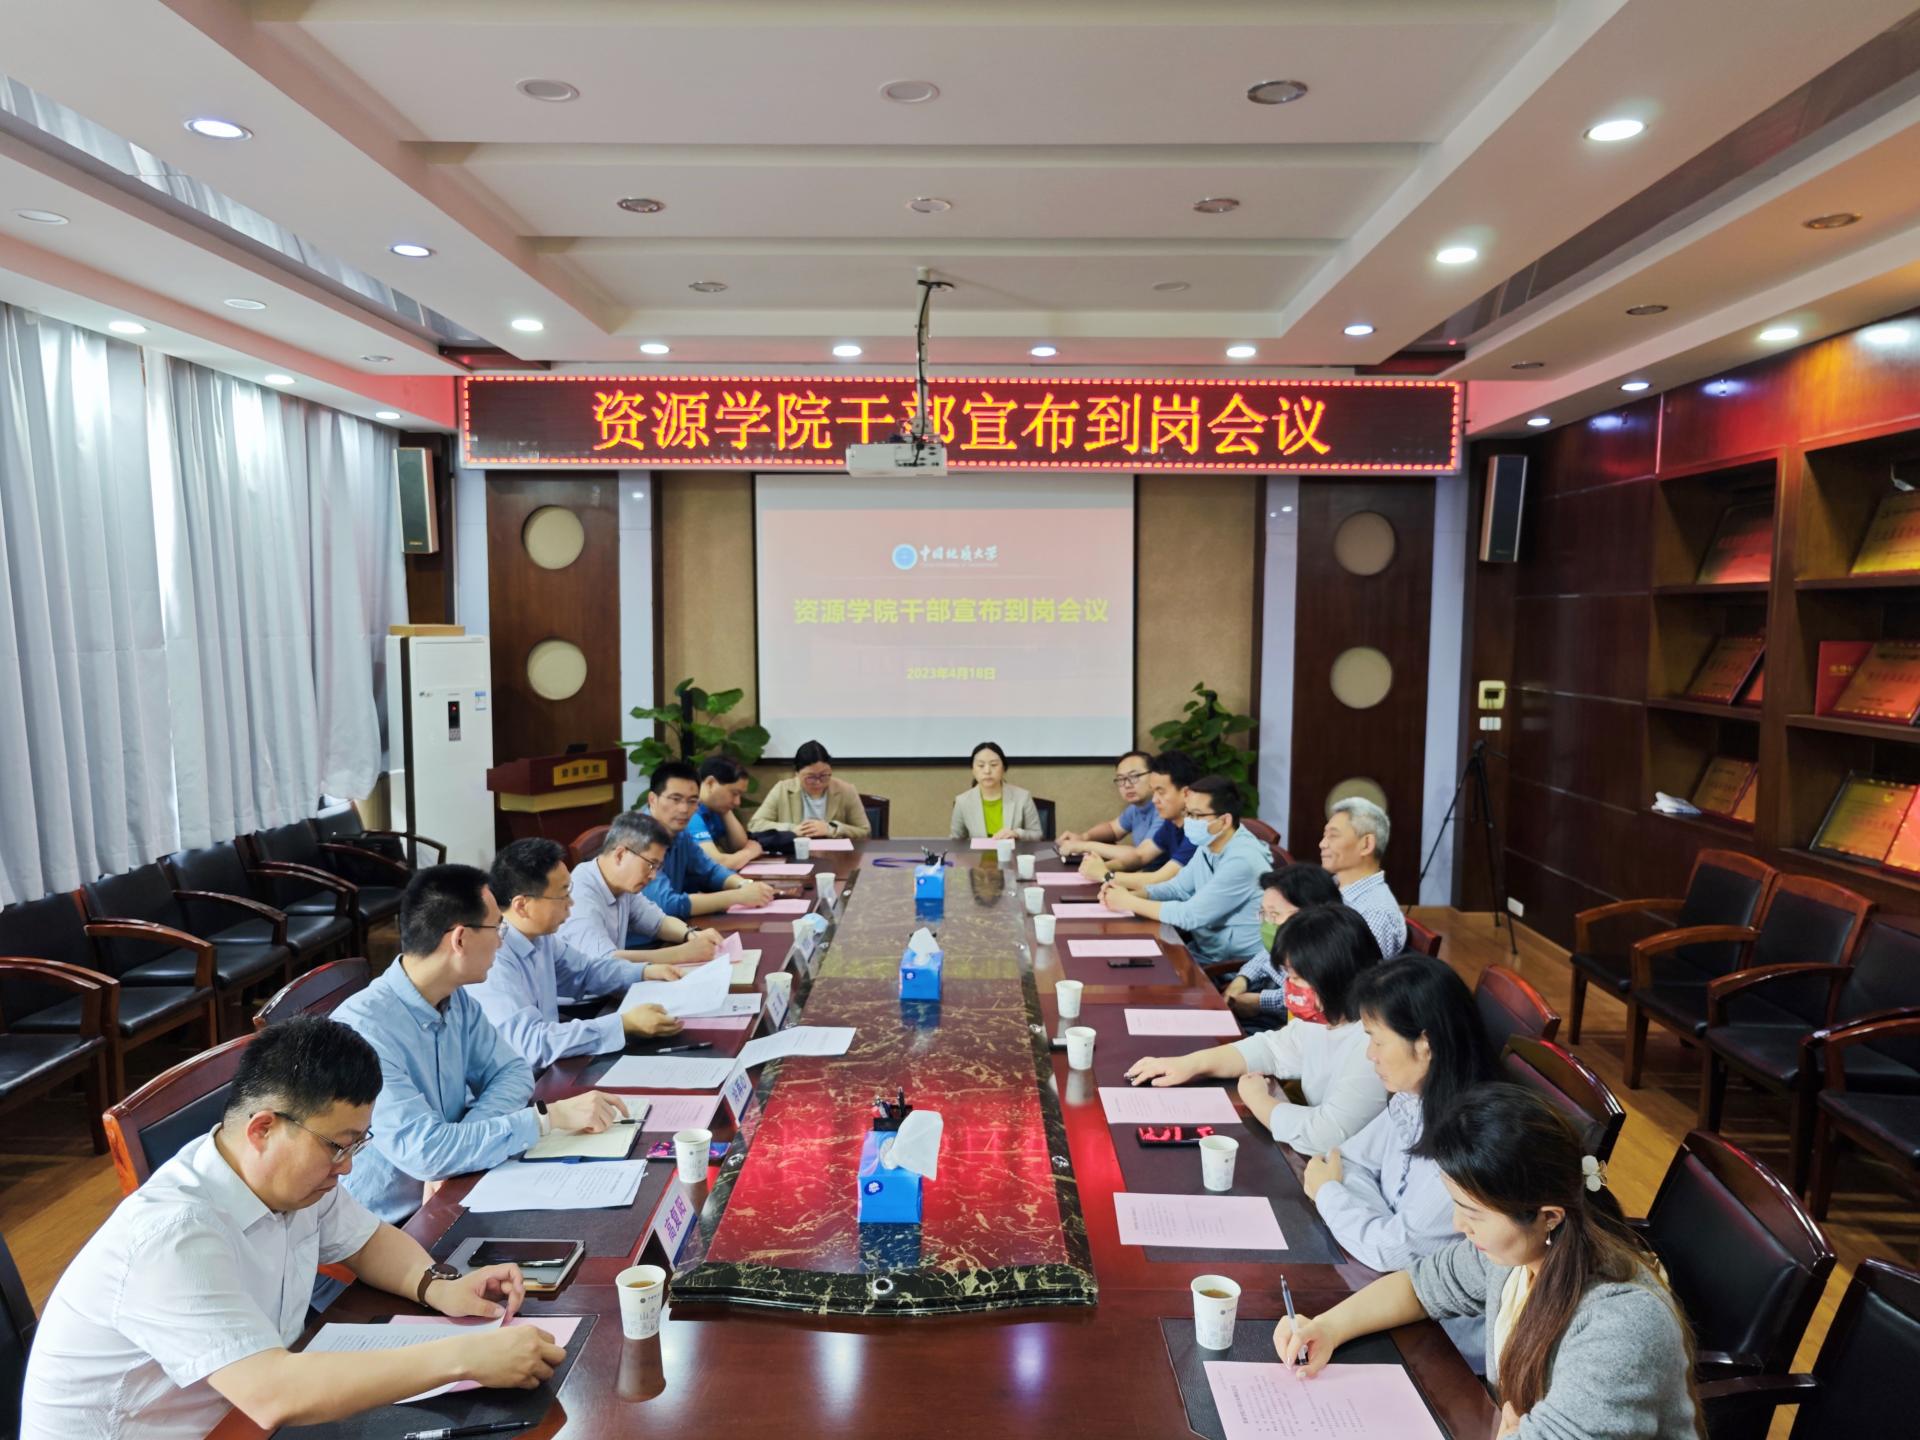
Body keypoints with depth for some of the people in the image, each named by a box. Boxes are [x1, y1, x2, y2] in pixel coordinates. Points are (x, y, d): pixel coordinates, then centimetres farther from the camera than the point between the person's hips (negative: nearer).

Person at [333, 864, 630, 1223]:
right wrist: (550, 1116, -25)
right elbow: (423, 1151, -29)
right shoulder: (363, 1028, -24)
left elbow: (513, 1072, 6)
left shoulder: (457, 1000, 1)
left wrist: (457, 1147, -13)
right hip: (386, 1230, -7)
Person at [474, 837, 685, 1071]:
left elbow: (585, 970, 18)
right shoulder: (491, 962, -26)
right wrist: (625, 1023, -31)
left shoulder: (537, 935, 2)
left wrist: (646, 973, 5)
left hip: (546, 1073, 8)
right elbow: (532, 1044, -33)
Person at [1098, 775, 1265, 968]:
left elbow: (1190, 915, -27)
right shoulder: (1208, 845, 3)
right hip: (1203, 948, 8)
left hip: (1234, 965, -8)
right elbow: (1177, 888, 12)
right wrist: (1131, 894, -6)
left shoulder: (1242, 860, -26)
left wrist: (1129, 903, -18)